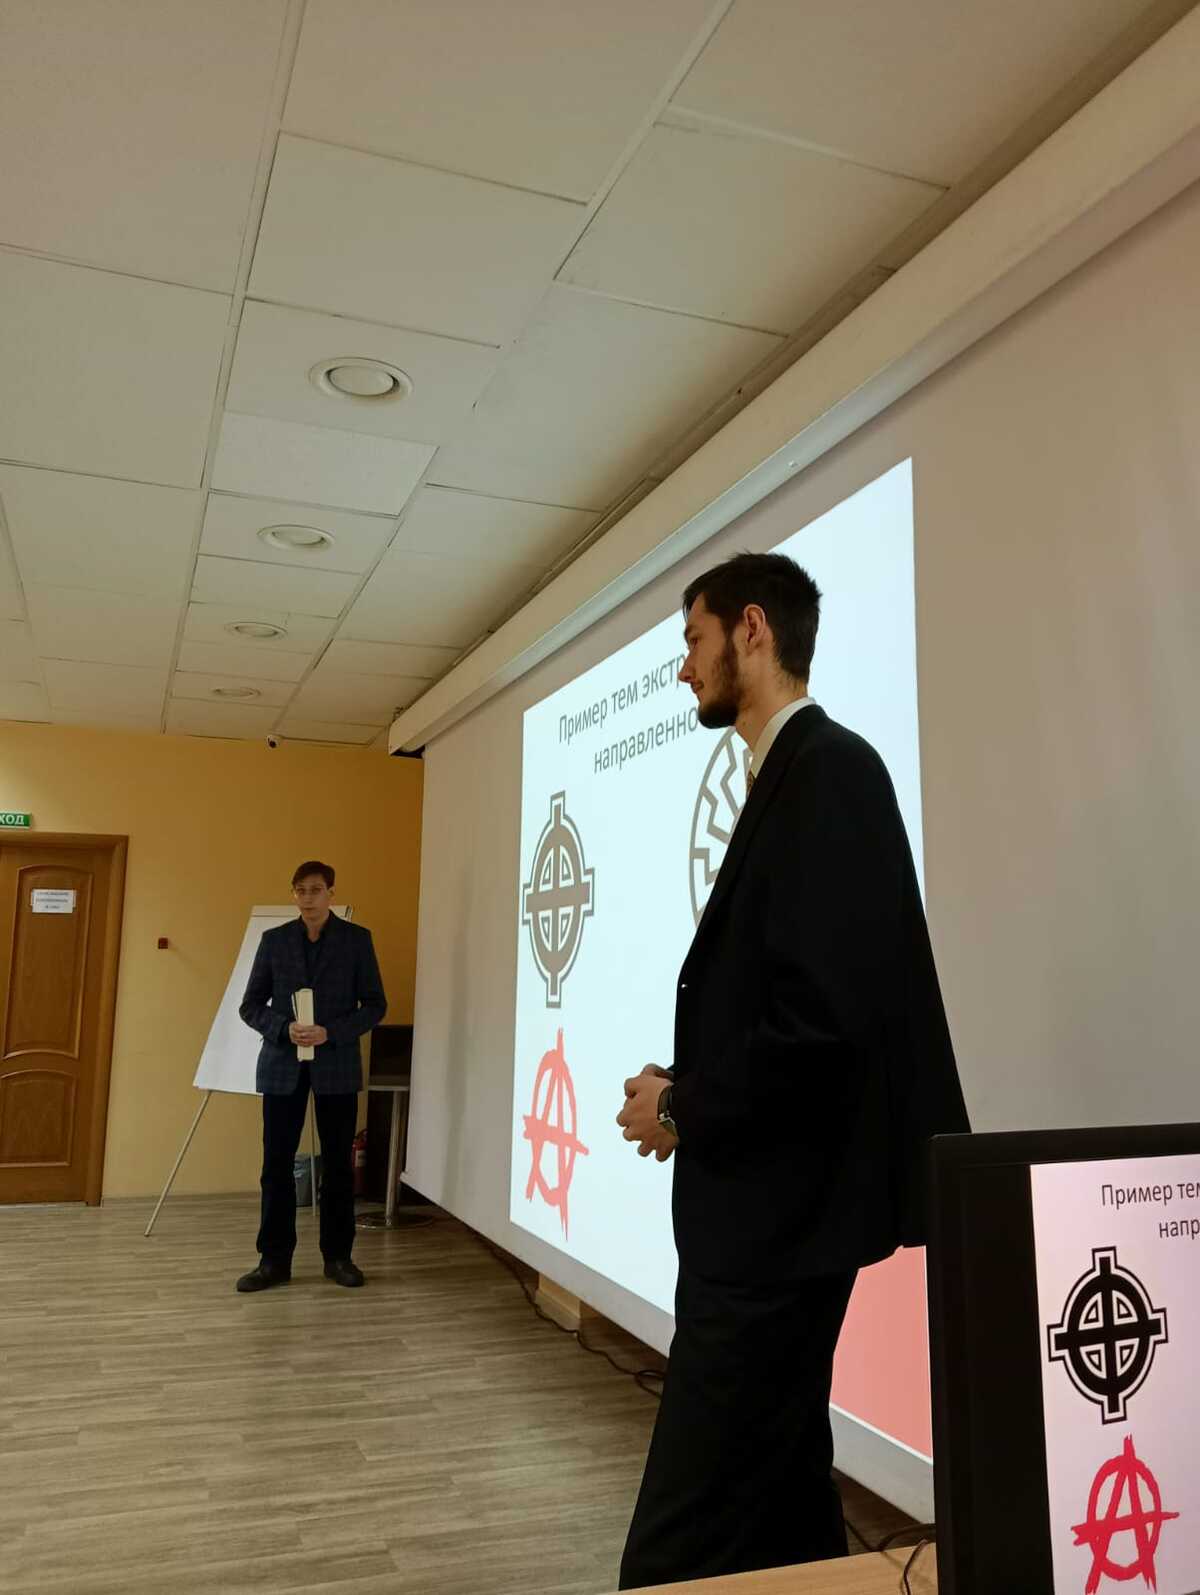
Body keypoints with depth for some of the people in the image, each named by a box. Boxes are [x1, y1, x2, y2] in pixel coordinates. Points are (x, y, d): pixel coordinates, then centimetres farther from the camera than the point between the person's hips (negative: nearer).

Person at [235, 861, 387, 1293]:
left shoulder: (357, 939, 1)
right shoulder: (274, 940, 5)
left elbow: (375, 1004, 0)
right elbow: (251, 1005, 6)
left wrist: (331, 1033, -14)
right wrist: (284, 1028, -13)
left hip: (336, 1065, -1)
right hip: (282, 1065, 1)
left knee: (337, 1163, 5)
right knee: (277, 1164, 2)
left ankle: (338, 1256, 17)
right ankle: (274, 1260, 13)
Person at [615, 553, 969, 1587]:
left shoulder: (828, 769, -16)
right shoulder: (792, 774, 13)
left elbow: (828, 1011, -25)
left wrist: (688, 1109, -12)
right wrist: (691, 1091, 3)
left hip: (780, 1211, -10)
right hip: (771, 1205, 10)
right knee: (779, 1507, 21)